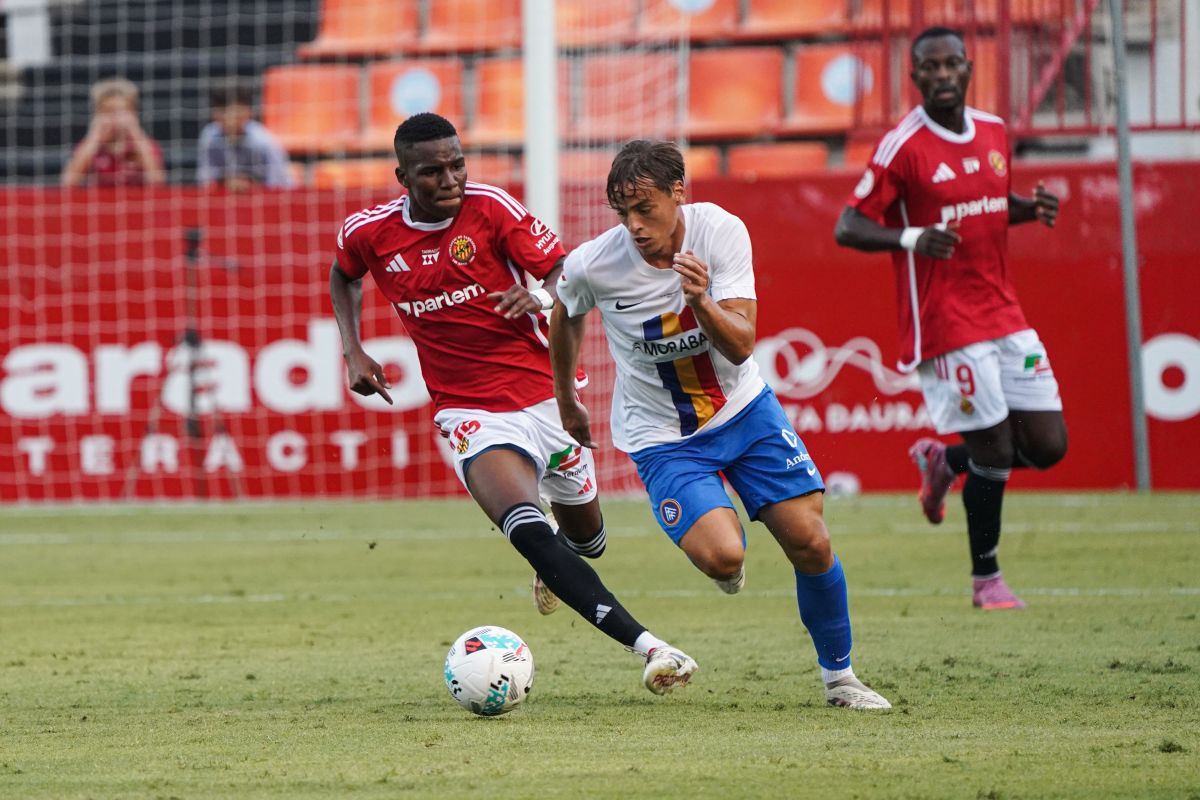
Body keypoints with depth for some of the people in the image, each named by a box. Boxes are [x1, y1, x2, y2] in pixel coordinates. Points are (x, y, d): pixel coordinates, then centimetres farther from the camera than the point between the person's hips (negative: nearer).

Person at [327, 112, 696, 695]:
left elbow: (563, 271, -4)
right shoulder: (369, 233, -3)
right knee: (529, 531, -26)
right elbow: (343, 275, 21)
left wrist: (543, 298, -26)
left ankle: (555, 567, 59)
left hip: (543, 393, 1)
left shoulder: (491, 208, -9)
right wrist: (353, 351, 8)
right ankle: (648, 647, -34)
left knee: (583, 532, 18)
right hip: (470, 413, -1)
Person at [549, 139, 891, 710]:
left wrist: (703, 303, -43)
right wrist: (566, 405, 16)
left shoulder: (721, 231, -19)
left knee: (811, 544, -5)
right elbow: (566, 319, 5)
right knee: (722, 557, -24)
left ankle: (839, 674, 19)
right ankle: (726, 532, 16)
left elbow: (741, 346, -23)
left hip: (744, 410, 2)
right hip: (662, 437, -2)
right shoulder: (591, 265, -20)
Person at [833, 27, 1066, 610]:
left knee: (1048, 445, 3)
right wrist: (910, 239, -29)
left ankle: (945, 462, 30)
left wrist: (1031, 208, 2)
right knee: (994, 449, -6)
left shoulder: (993, 132, 9)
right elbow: (847, 228, -11)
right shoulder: (902, 148, -11)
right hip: (946, 324, -6)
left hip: (1004, 314, 7)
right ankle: (985, 579, 13)